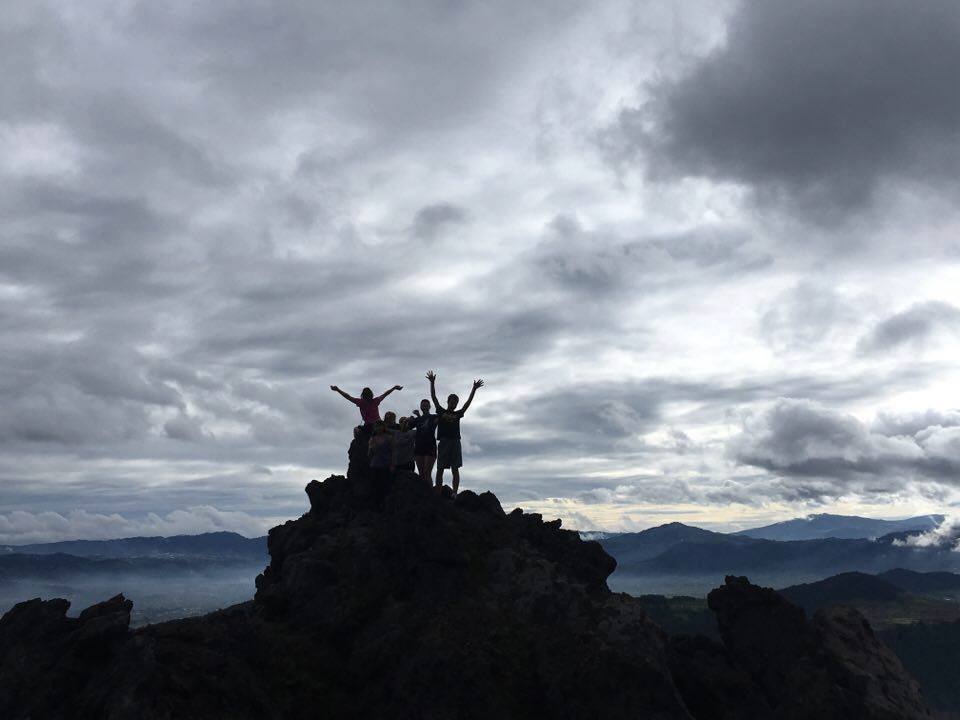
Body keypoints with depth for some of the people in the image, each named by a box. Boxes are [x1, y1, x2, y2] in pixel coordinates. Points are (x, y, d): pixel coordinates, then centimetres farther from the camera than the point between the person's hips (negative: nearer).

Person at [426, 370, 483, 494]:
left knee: (455, 469, -1)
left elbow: (468, 402, 12)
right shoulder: (441, 411, 11)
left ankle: (454, 493, -2)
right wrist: (432, 383, -2)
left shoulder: (458, 414, 16)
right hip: (443, 441, -2)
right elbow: (434, 397, 5)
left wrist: (474, 389, 5)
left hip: (455, 442, 2)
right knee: (440, 469, -2)